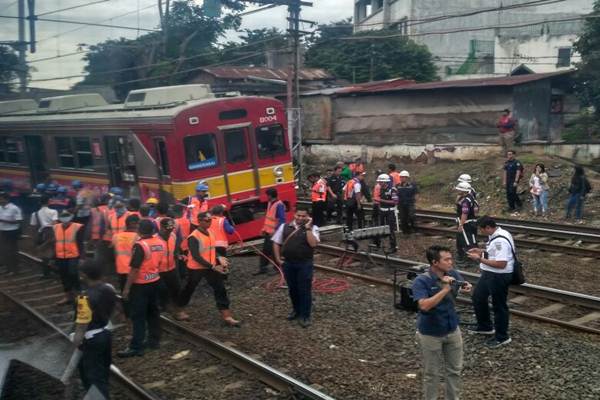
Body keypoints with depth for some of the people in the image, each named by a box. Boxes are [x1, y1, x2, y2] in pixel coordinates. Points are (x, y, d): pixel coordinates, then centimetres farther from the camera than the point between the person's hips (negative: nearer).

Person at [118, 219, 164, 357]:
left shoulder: (140, 245, -21)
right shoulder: (160, 242, 1)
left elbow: (134, 269, -21)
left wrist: (126, 288, -15)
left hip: (141, 284, -7)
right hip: (155, 281, 7)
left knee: (138, 316, -2)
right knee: (153, 312, 17)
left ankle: (136, 347, 0)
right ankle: (154, 340, 25)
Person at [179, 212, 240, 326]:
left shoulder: (210, 233, 4)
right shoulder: (193, 237, -21)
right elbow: (196, 256, -25)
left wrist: (219, 259, -2)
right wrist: (213, 267, -28)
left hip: (210, 267, 6)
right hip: (196, 268, -6)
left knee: (220, 289, -1)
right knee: (189, 290, 11)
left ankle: (226, 316, 1)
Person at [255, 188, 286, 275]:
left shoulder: (279, 205, -19)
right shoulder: (269, 203, 9)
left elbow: (282, 220, -22)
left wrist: (275, 231, -24)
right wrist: (264, 229, 16)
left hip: (274, 233, -9)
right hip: (268, 232, 9)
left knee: (273, 251, 2)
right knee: (265, 250, 14)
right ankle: (262, 268, 23)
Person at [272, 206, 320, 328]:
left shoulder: (312, 228, -3)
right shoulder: (285, 227, 4)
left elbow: (313, 243, -19)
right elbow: (276, 243, 10)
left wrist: (308, 228, -19)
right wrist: (278, 258, 3)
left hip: (305, 264, -3)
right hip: (288, 263, 3)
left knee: (305, 290, 1)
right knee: (292, 289, 17)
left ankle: (305, 316, 13)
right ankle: (296, 310, 37)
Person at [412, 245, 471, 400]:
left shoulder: (452, 274, -8)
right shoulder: (421, 281, -24)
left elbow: (464, 286, 9)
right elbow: (424, 305, -36)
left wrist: (466, 288, -16)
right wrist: (445, 289, -37)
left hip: (452, 330, 5)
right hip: (430, 334, -5)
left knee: (455, 369, 19)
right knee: (431, 373, 11)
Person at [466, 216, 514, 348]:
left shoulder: (501, 240, -28)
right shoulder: (495, 235, 4)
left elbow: (501, 264, -32)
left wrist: (480, 259, -26)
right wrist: (481, 251, 6)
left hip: (499, 276, -11)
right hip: (489, 274, 11)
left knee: (499, 305, 5)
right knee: (478, 297, 23)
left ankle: (502, 337, 22)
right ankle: (485, 327, 41)